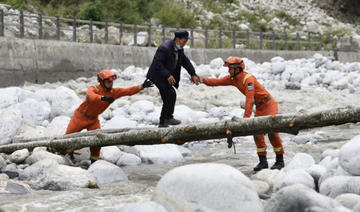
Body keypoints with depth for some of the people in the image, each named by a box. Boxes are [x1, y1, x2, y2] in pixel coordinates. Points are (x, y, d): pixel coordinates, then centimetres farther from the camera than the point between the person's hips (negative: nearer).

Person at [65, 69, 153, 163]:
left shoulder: (113, 92, -12)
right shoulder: (93, 89, -27)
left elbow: (128, 91, -20)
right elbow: (91, 96, -51)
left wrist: (142, 86, -34)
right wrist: (103, 98, -68)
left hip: (94, 119, 4)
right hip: (81, 117, -4)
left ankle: (94, 161, 8)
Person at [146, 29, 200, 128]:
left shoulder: (179, 49, 4)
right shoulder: (164, 48, -24)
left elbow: (186, 62, 9)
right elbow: (158, 64, -29)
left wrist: (193, 74, -2)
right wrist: (168, 75, -36)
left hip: (165, 77, 10)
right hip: (158, 75, -10)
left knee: (167, 99, 11)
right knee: (171, 93, -20)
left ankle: (162, 122, 20)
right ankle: (168, 118, -12)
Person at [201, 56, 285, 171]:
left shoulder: (248, 79, -26)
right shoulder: (233, 78, 1)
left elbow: (250, 99, -32)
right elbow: (217, 82, 1)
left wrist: (246, 117, -36)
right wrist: (203, 80, -13)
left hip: (268, 105, -9)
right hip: (259, 107, 9)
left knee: (272, 132, -12)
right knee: (257, 133, 1)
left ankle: (280, 161, -4)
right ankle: (263, 161, 5)